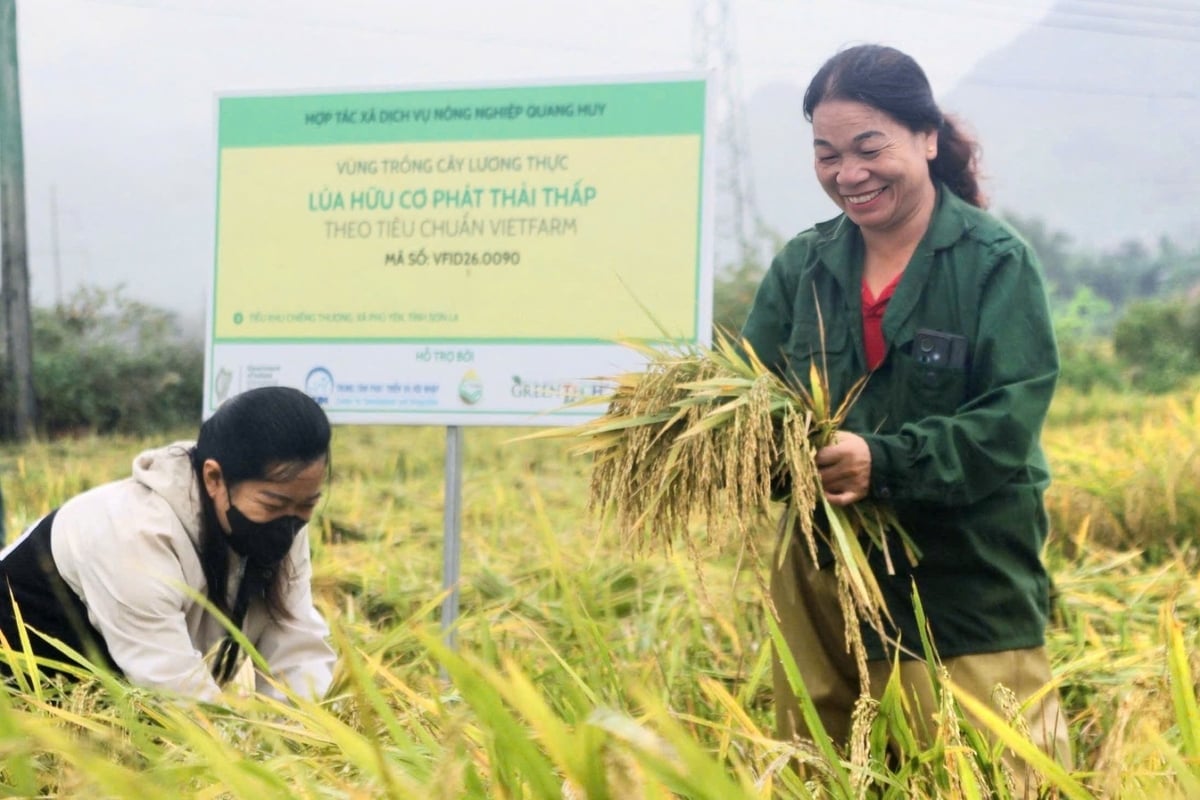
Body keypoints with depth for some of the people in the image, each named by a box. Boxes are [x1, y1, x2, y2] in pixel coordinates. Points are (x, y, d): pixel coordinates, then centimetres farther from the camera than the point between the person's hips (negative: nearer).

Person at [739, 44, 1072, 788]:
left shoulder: (997, 262, -7)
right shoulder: (801, 265, 6)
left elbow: (1011, 421, -15)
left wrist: (882, 461, -29)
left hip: (970, 579, -4)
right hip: (826, 568, 4)